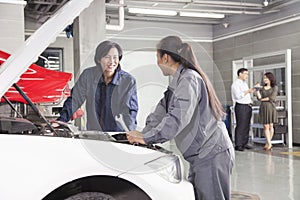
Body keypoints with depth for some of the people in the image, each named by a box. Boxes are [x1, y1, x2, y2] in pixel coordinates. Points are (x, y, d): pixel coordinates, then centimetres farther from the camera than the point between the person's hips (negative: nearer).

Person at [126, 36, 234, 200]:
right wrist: (142, 133, 8)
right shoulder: (178, 81, 17)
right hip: (201, 156, 10)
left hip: (212, 155, -10)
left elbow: (177, 118, -26)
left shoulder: (189, 79, -16)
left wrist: (146, 138, -21)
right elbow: (161, 111, 17)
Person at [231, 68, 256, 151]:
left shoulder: (245, 83, 21)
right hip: (240, 106, -9)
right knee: (240, 126, -10)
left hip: (248, 106, 9)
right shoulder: (236, 84, -7)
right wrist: (248, 91, -16)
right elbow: (238, 96, -17)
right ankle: (238, 145, -7)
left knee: (247, 126, 8)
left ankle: (244, 143, 15)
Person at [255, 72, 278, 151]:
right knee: (266, 126, -5)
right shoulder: (262, 88, 14)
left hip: (271, 107, -2)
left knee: (270, 126, -1)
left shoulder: (275, 87, 5)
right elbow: (259, 97, 1)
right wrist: (257, 89, -6)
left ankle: (267, 143, 5)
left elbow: (272, 98, -7)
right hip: (263, 108, 2)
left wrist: (263, 99, -1)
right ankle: (269, 144, -5)